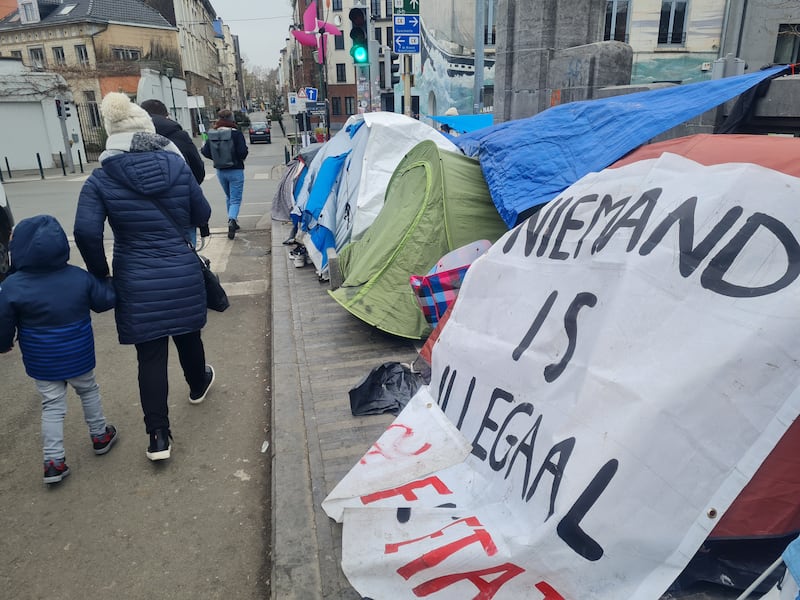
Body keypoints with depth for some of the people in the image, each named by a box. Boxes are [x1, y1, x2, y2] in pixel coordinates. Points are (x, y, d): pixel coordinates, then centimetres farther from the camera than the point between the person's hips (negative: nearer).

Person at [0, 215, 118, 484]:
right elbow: (106, 301, 1)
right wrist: (106, 281, 22)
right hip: (79, 357, 1)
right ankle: (100, 435, 36)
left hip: (41, 363, -1)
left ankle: (54, 461, 11)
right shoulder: (80, 277, -12)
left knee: (52, 406, 9)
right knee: (88, 391, 23)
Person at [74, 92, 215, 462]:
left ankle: (158, 436, 8)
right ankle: (198, 384, 51)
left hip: (138, 284, -2)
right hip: (183, 275, 2)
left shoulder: (101, 180, -8)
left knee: (150, 355, 5)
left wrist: (100, 273, -2)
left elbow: (86, 232, -16)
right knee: (187, 334, 24)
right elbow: (202, 216, 5)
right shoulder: (177, 166, -3)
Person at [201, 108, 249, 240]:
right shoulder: (236, 133, -11)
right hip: (236, 170, -4)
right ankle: (232, 219, -27)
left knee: (229, 197, 21)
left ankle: (232, 221, 26)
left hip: (220, 171, 4)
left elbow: (206, 152, -1)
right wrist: (240, 158, 5)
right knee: (236, 199, -3)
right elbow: (243, 152, -17)